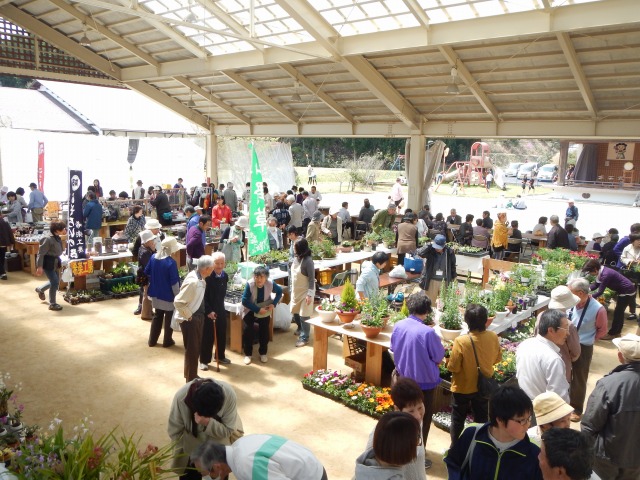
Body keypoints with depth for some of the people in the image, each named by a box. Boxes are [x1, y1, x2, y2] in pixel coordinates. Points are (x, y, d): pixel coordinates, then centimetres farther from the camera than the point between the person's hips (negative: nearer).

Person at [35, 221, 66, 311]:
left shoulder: (58, 239, 5)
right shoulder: (48, 239, -22)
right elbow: (41, 254, -21)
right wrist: (39, 267, -23)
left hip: (54, 264, 9)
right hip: (47, 264, -9)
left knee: (55, 281, 18)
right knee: (55, 282, -9)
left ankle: (40, 289, 46)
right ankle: (52, 304, 3)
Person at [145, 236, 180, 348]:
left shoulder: (153, 257, -4)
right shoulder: (171, 262, -23)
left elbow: (147, 273, 10)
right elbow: (174, 282, -19)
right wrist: (177, 296, -9)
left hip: (156, 293, 6)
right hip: (168, 295, -6)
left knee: (157, 316, 21)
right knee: (169, 318, 12)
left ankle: (152, 340, 26)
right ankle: (167, 341, 22)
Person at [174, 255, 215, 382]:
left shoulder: (200, 278, -1)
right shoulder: (193, 281, -29)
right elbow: (178, 302, -29)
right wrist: (188, 316, -18)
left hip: (198, 317, 9)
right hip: (190, 319, -9)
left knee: (197, 348, 20)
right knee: (191, 350, 4)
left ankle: (193, 376, 37)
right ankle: (191, 381, 18)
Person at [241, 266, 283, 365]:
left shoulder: (270, 284, -24)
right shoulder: (249, 284, -31)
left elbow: (279, 291, -3)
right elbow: (245, 301, -27)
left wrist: (274, 304, -15)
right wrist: (258, 309, -29)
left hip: (264, 310, 2)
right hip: (250, 310, -2)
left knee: (264, 331, 3)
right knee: (247, 330, -8)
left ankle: (263, 353, 23)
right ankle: (248, 354, 9)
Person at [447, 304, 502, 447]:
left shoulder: (461, 341, -29)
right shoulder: (493, 337, -15)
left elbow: (453, 367, -21)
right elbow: (497, 358, 2)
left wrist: (448, 362, -1)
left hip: (463, 388, -3)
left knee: (457, 421, 17)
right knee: (481, 419, 21)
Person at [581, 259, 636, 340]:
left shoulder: (606, 275, -32)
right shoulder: (602, 271, -3)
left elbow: (600, 292, -29)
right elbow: (596, 285, 4)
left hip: (627, 292, -10)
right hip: (625, 290, 10)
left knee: (617, 312, 1)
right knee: (620, 312, 19)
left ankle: (612, 334, 13)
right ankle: (617, 331, 32)